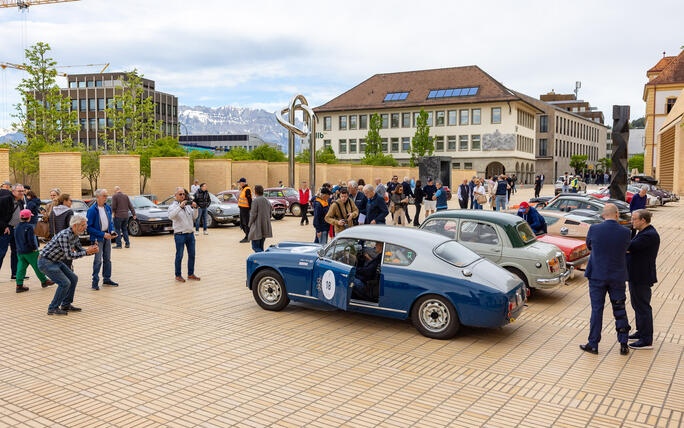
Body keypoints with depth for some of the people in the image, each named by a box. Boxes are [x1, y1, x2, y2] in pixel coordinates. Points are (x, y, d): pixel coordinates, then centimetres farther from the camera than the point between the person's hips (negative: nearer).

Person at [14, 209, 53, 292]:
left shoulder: (17, 227, 9)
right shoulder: (29, 227, -15)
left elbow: (16, 239, 16)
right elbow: (31, 239, -23)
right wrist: (34, 248, -13)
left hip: (20, 251, 7)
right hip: (30, 251, -7)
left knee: (21, 268, 6)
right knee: (37, 266, 5)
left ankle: (19, 285, 2)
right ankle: (44, 281, 16)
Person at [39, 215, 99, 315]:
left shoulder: (75, 235, 2)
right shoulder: (65, 235, -27)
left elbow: (80, 250, 10)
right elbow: (69, 255, -27)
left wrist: (92, 250, -7)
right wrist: (86, 252, -24)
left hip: (56, 261, 10)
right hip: (46, 262, -10)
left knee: (73, 278, 8)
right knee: (65, 283, -15)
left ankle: (66, 305, 18)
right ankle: (53, 308, -2)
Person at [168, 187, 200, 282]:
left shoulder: (188, 205, 11)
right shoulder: (173, 206, -5)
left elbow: (194, 217, 11)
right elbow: (171, 216, -25)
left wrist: (195, 208, -5)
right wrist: (180, 206, -31)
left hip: (190, 234, 6)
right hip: (179, 234, -6)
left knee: (192, 255, 10)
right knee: (179, 256, 1)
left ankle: (191, 274, 21)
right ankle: (178, 275, 11)